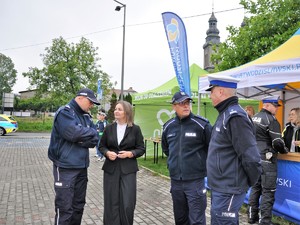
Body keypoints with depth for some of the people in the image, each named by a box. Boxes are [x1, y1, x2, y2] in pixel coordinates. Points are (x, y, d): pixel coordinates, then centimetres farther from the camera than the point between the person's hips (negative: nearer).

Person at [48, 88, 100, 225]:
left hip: (81, 166, 7)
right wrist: (89, 132, -9)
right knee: (65, 207, -2)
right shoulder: (65, 112, -9)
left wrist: (80, 140, -13)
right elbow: (73, 132, -25)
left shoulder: (86, 116, 13)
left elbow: (95, 139, 4)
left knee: (78, 205, 16)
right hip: (65, 167, -7)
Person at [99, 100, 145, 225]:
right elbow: (101, 146, 11)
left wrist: (130, 153, -15)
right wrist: (107, 153, -9)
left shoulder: (135, 129, 0)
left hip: (128, 169, -2)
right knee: (111, 202, 6)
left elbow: (141, 148, 2)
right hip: (111, 169, 2)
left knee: (127, 203, -1)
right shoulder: (109, 128, 5)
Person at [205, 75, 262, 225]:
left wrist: (249, 183, -8)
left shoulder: (235, 117, -21)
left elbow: (250, 157, -23)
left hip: (228, 191, -10)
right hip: (220, 187, 10)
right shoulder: (225, 114, 12)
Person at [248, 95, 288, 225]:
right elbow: (277, 143, -16)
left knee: (255, 187, 15)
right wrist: (284, 150, 3)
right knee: (268, 191, -1)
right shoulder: (271, 120, -13)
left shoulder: (254, 118, 12)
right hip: (266, 159, -8)